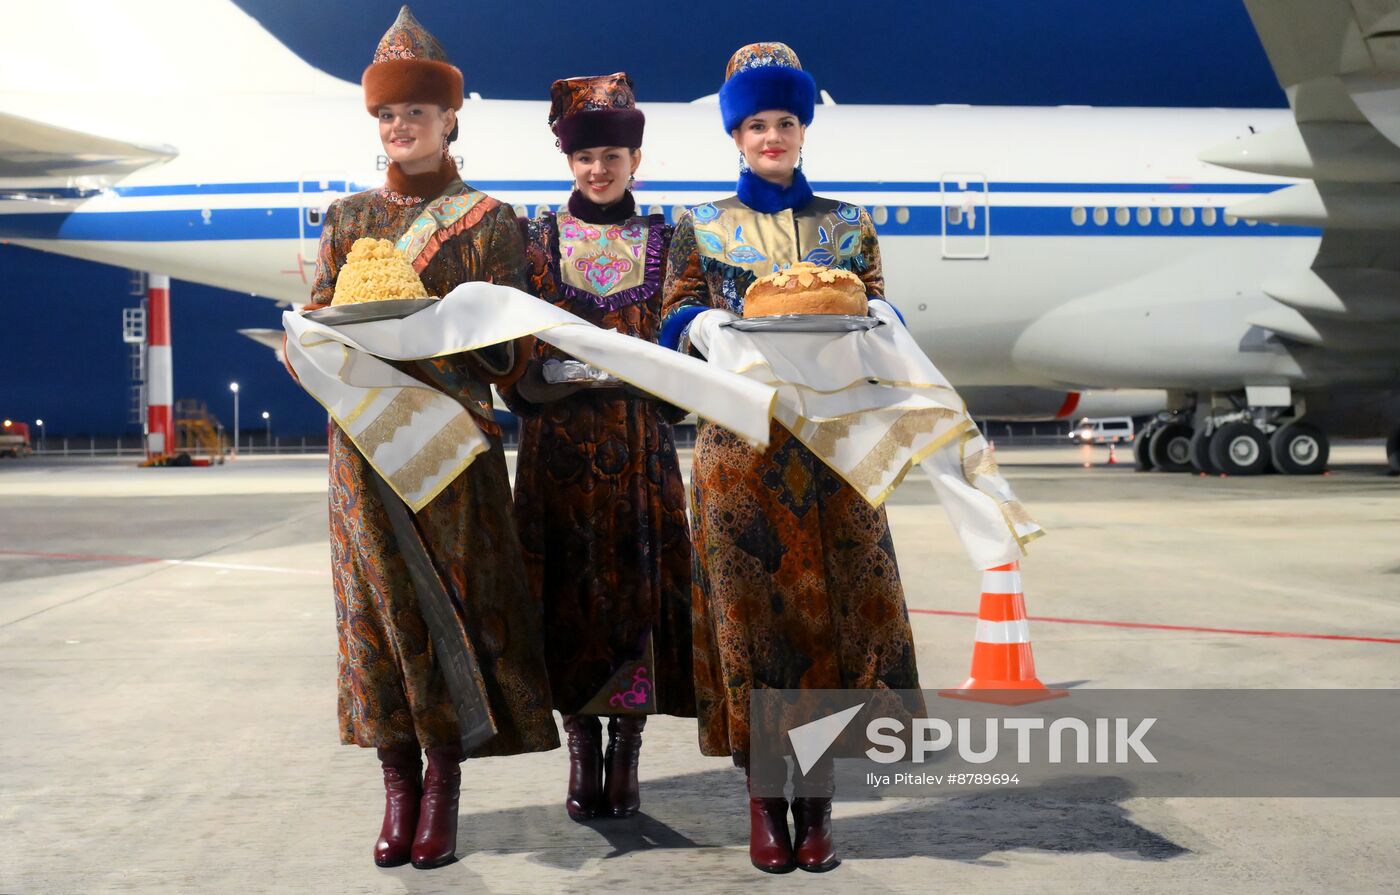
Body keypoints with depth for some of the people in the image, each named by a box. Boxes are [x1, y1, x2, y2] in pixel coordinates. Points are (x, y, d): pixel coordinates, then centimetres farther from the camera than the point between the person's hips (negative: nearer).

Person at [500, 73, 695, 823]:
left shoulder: (661, 242, 9)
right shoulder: (539, 239, 8)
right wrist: (557, 371, -16)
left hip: (639, 446, 0)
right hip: (560, 445, 0)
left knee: (638, 584, -2)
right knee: (571, 586, -1)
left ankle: (625, 756, 7)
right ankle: (582, 753, 9)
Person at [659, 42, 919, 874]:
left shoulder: (849, 226, 13)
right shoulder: (701, 228, 10)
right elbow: (679, 324, 3)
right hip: (740, 441, -1)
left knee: (830, 602, -1)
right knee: (749, 604, -2)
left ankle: (818, 795, 9)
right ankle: (765, 797, 8)